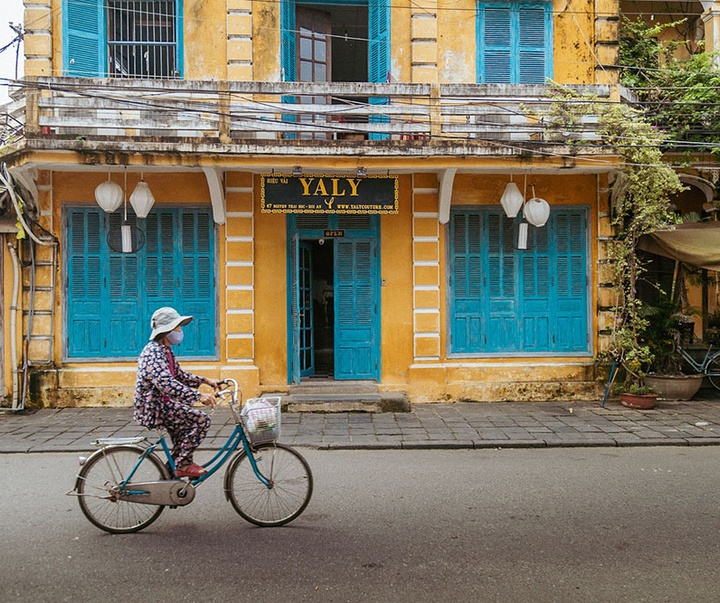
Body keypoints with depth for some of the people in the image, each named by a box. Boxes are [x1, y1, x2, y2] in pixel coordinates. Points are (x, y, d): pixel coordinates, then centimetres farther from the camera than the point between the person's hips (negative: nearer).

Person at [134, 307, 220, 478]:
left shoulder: (166, 351, 11)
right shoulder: (153, 352, -22)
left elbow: (179, 375, 21)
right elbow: (166, 384, -35)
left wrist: (205, 380, 11)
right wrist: (199, 396, -41)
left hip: (161, 403, 11)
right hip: (153, 407, -11)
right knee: (201, 419, -16)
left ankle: (174, 467, 33)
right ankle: (183, 465, -6)